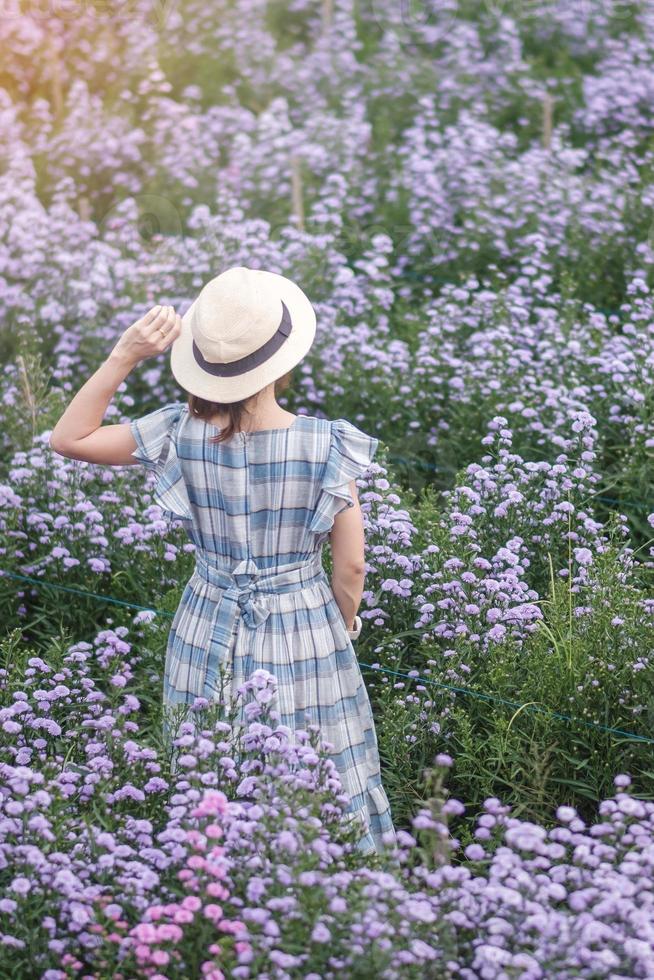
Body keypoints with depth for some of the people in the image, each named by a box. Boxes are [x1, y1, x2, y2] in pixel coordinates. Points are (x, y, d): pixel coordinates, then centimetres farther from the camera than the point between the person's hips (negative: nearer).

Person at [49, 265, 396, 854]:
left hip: (209, 638, 2)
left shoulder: (181, 435, -14)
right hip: (303, 633, -2)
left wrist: (124, 356, -9)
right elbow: (351, 567, -12)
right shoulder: (326, 446, -19)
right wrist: (343, 630, 9)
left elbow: (69, 439, -3)